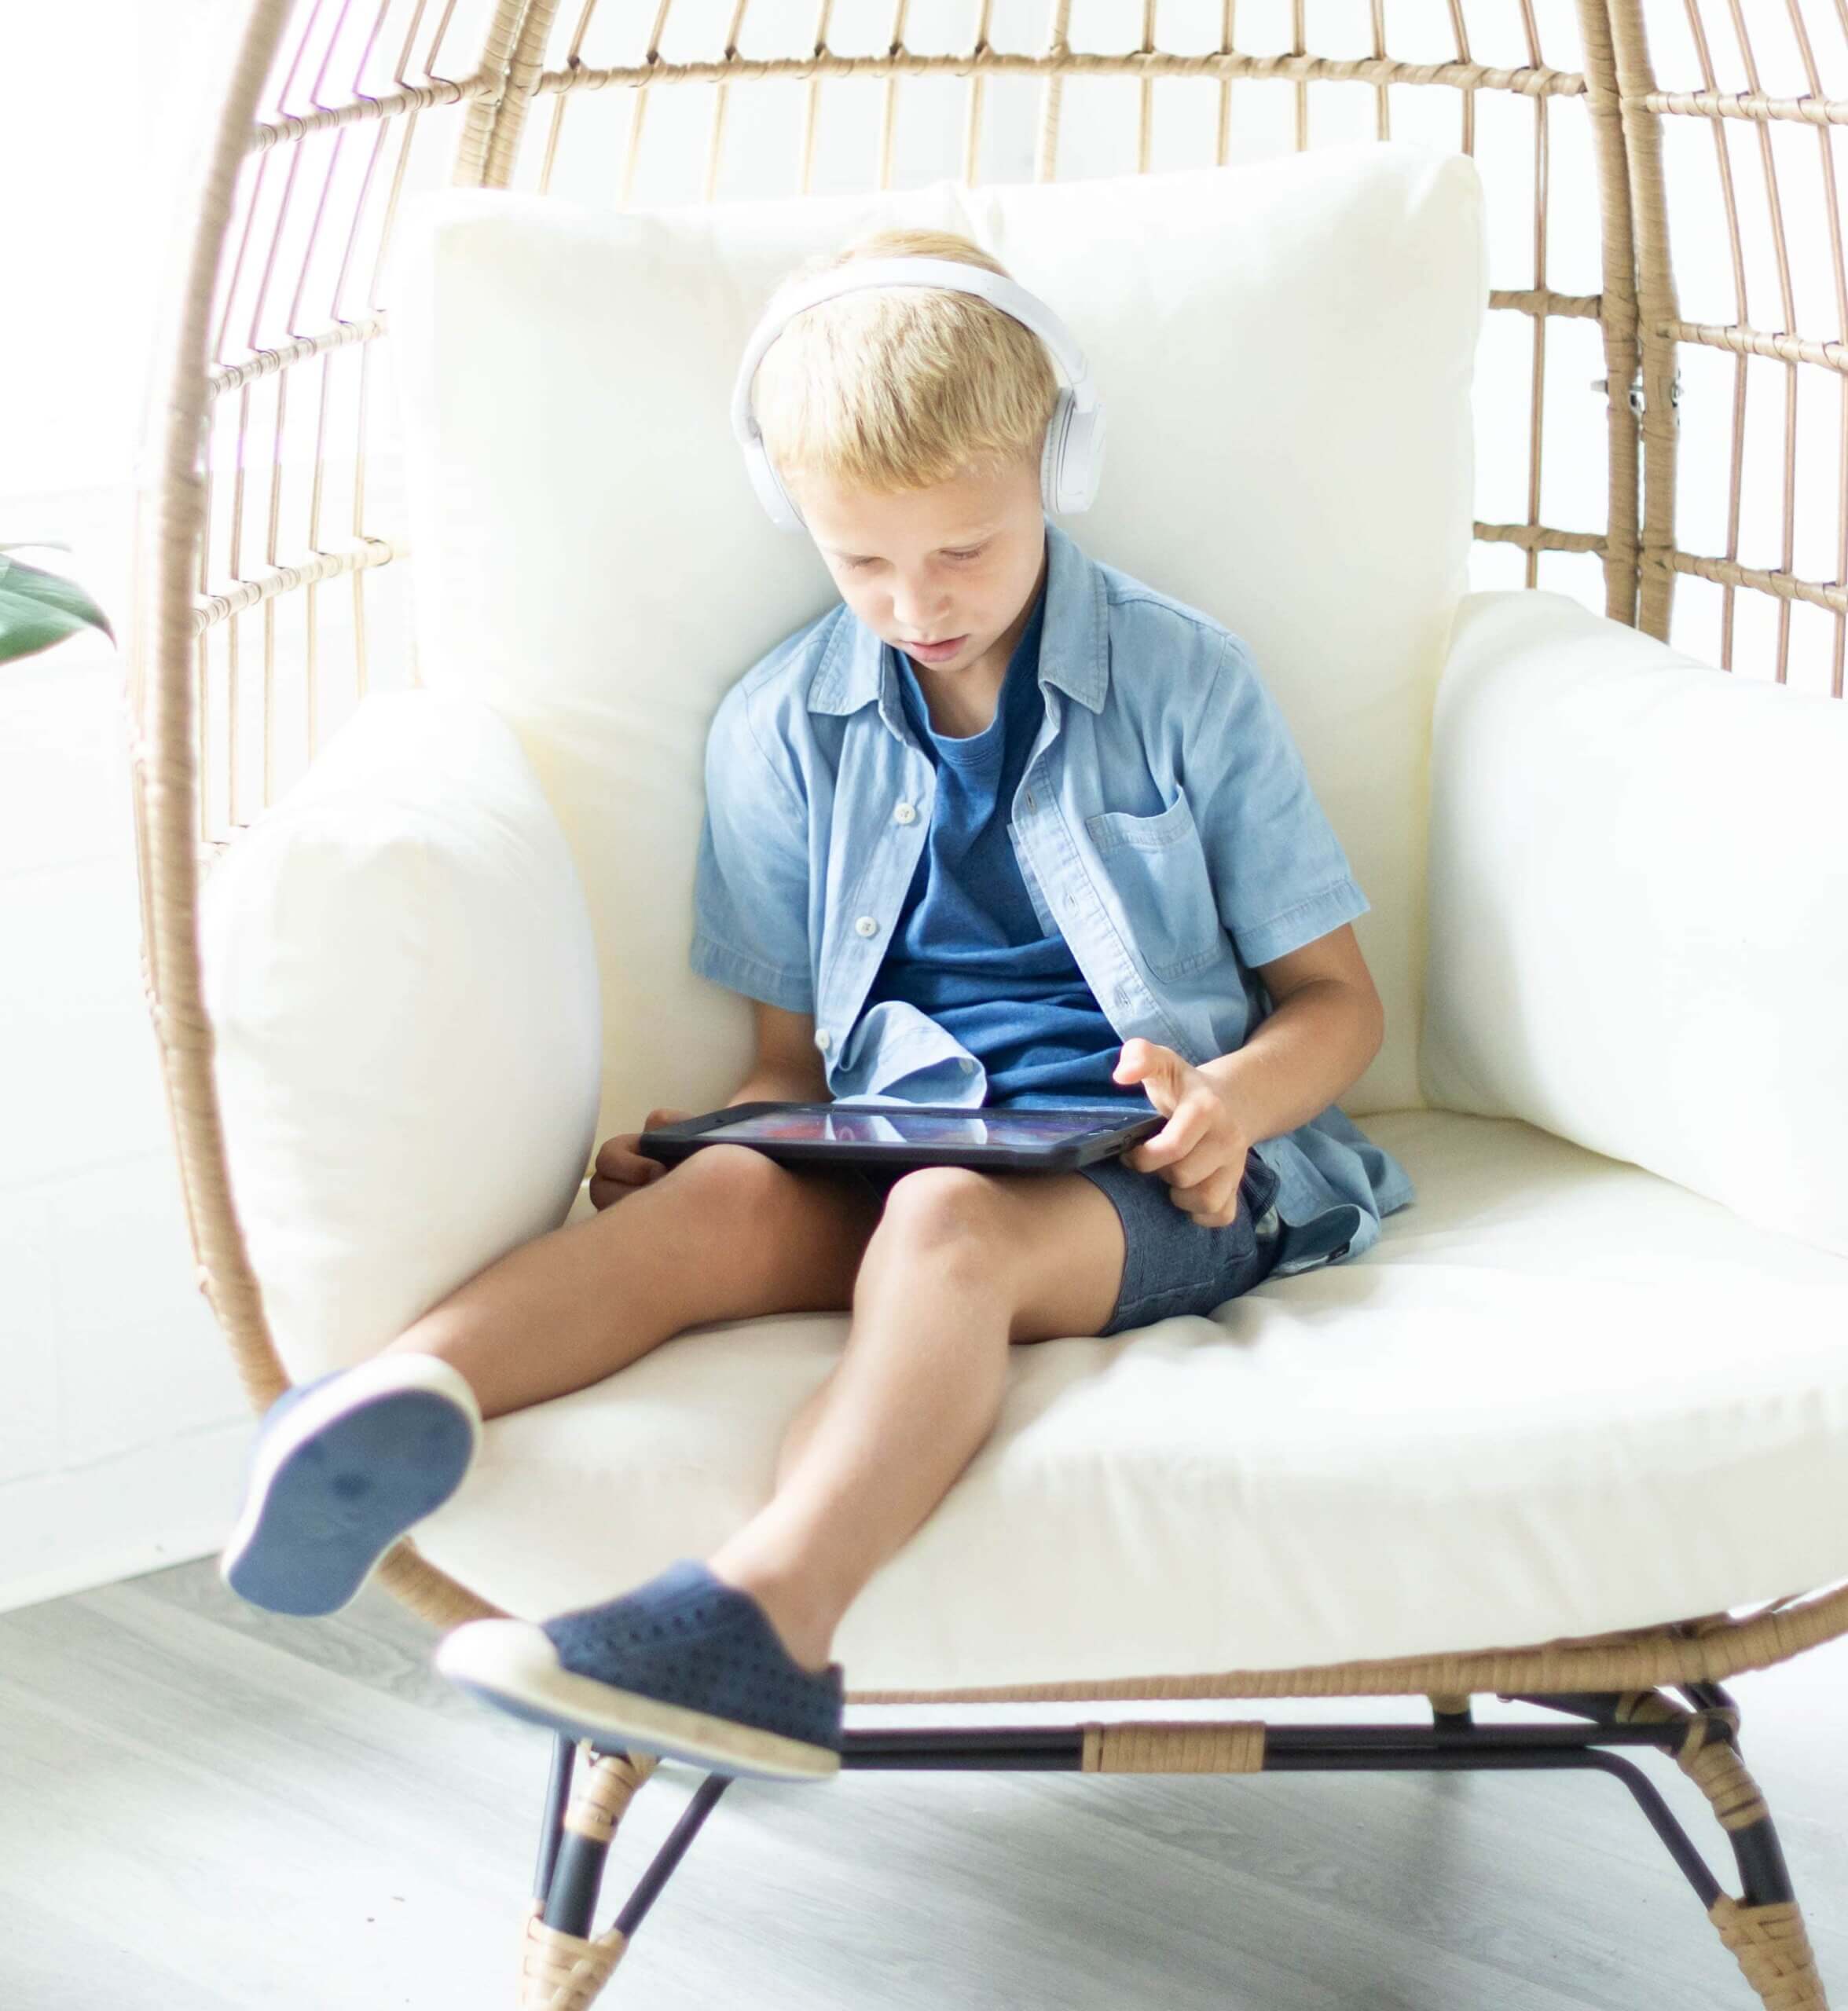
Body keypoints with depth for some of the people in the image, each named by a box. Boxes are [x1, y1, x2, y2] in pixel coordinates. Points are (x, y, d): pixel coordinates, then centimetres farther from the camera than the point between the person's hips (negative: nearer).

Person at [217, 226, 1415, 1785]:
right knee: (729, 1194, -31)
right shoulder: (782, 728, 14)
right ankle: (401, 1400, -59)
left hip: (1147, 1178, -3)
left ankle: (763, 1615, -63)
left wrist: (1230, 1099, -14)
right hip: (886, 1157, 3)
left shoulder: (1185, 681, 7)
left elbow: (1334, 996, 9)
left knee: (948, 1220, -37)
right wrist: (714, 1126, -7)